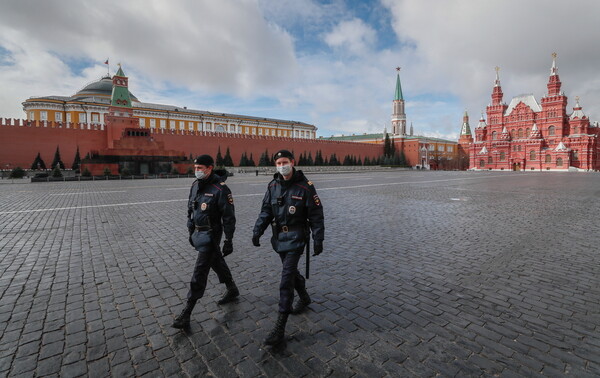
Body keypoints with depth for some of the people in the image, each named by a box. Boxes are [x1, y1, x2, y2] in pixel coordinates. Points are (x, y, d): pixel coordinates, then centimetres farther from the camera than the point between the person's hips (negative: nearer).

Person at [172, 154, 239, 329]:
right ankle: (232, 290, 42)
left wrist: (228, 241, -16)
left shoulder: (220, 189, -19)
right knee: (217, 262, 21)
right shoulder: (196, 185, 5)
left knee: (199, 272, -3)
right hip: (198, 233, 8)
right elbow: (191, 209, 15)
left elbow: (228, 217, -17)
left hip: (210, 234, -8)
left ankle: (186, 315, 7)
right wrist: (191, 232, 18)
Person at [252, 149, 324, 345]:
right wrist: (257, 230, -7)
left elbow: (316, 215, -10)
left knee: (286, 278, -8)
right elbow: (266, 211, 5)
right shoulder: (273, 186, 2)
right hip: (279, 236, 6)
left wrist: (318, 240, -11)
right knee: (291, 270, 21)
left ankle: (280, 327, 1)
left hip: (296, 237, -6)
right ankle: (304, 298, 48)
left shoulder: (305, 186, -13)